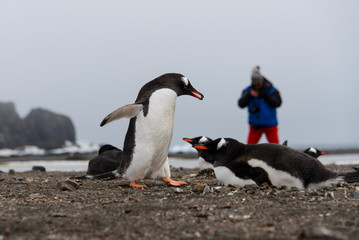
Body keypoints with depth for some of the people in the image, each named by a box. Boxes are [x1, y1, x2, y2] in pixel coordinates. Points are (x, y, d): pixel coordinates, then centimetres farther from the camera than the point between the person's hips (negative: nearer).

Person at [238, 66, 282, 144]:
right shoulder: (248, 90, -1)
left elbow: (277, 103, -15)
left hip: (270, 124, -1)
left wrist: (266, 95, -24)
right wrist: (249, 95, -22)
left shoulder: (270, 90, -6)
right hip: (255, 125, 1)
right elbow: (241, 104, -8)